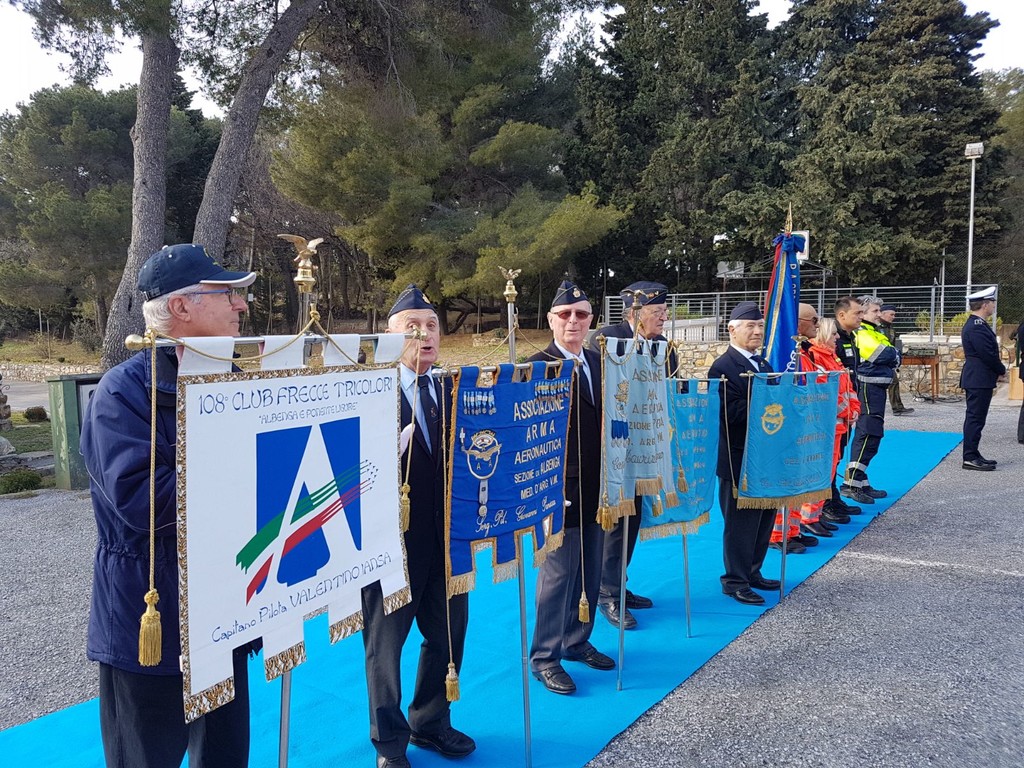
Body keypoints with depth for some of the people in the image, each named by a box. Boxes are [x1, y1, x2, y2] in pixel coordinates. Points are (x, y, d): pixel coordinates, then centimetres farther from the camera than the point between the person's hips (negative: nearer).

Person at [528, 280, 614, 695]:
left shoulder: (600, 362, 11)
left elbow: (607, 417, 15)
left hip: (596, 486, 7)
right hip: (560, 487, -7)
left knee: (590, 572, 16)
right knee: (558, 573, 2)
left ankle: (577, 641, 34)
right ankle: (544, 656, 17)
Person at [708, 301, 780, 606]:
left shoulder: (763, 364, 15)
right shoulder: (723, 367, -13)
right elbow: (730, 412, -23)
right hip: (739, 459, -8)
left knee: (764, 518, 16)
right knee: (740, 522, 2)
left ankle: (752, 572, 30)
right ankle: (735, 581, 15)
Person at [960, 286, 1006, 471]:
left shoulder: (977, 324, 16)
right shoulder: (976, 327, -18)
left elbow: (989, 351, 19)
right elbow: (988, 354, -20)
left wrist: (998, 371, 8)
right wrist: (1002, 370, -5)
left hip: (977, 379, 11)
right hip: (979, 381, -11)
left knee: (975, 418, 13)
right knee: (975, 418, -8)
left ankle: (972, 455, 20)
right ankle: (970, 458, -5)